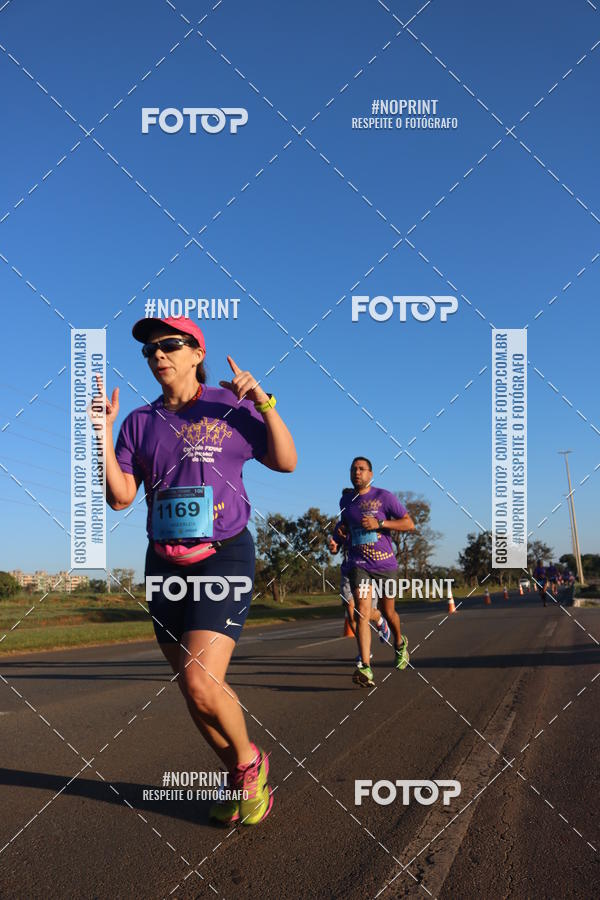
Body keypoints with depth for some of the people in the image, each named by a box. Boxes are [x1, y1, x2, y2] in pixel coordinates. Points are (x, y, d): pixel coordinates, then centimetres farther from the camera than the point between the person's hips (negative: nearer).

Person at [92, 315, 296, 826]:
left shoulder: (229, 407, 2)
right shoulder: (140, 422, 10)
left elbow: (286, 461, -1)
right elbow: (120, 496, 3)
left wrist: (264, 403, -13)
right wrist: (102, 428, -5)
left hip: (224, 558, -4)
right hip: (165, 565, 5)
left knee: (202, 686, -18)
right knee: (194, 692, 8)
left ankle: (250, 760, 12)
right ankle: (239, 780, 31)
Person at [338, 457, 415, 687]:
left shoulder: (384, 496, -5)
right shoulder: (345, 500, 9)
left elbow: (409, 524, -7)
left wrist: (380, 523, -18)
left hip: (385, 564, -1)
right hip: (358, 564, 1)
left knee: (387, 612, 14)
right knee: (362, 613, -16)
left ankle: (400, 643, 47)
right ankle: (365, 669, -23)